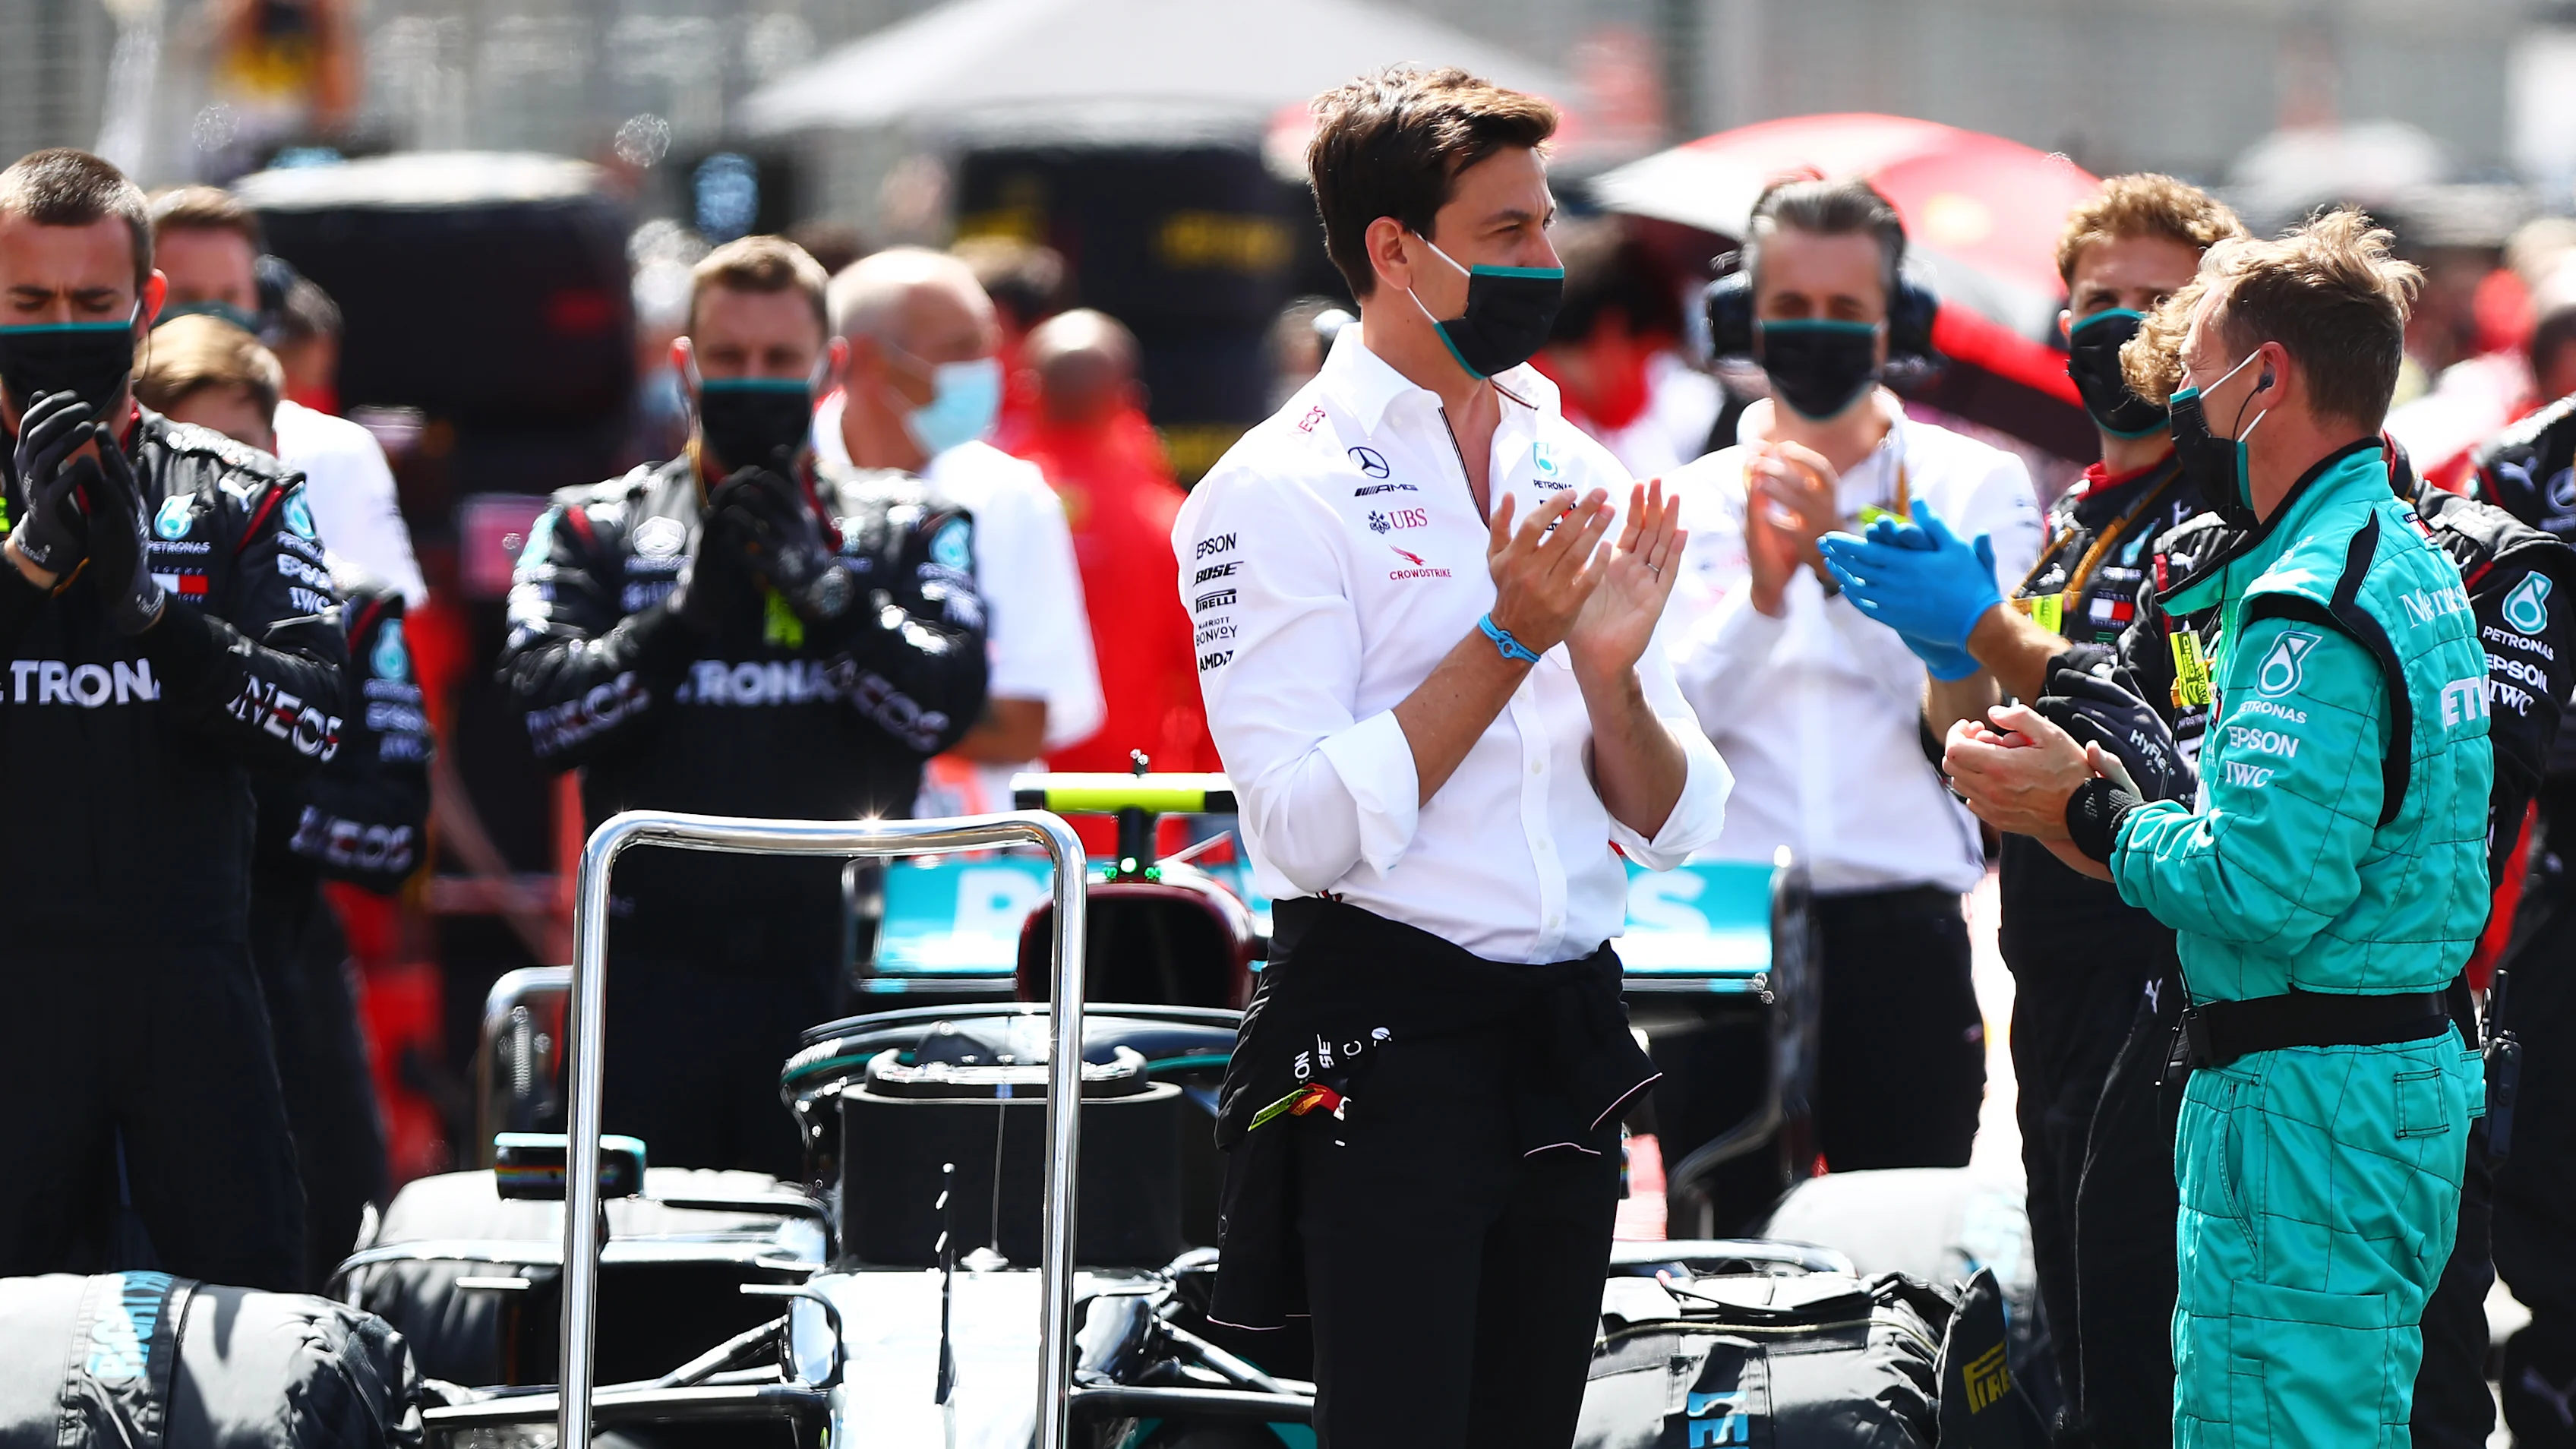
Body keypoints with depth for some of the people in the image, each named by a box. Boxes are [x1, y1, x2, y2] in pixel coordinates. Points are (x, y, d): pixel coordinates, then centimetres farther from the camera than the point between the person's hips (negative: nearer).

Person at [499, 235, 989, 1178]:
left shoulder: (903, 530, 12)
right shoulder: (597, 528, 12)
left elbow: (950, 700, -4)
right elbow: (542, 710, -2)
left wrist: (819, 589, -11)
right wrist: (681, 614, -11)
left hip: (835, 967, 0)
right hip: (659, 967, 0)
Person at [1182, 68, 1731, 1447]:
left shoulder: (1575, 476, 12)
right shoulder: (1280, 491, -7)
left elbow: (1674, 827, 11)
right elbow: (1308, 828, -17)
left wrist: (1608, 671, -9)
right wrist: (1507, 643, -17)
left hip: (1567, 1026, 6)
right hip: (1385, 1039, -6)